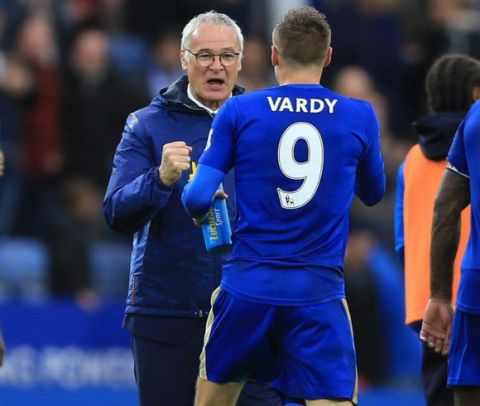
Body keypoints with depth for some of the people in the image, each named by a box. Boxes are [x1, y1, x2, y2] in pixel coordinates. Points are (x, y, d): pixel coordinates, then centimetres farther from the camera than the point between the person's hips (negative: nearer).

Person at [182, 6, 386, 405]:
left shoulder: (238, 112, -1)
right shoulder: (360, 117, 1)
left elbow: (197, 197, -5)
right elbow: (373, 192, 18)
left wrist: (200, 207, 19)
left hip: (247, 287, 1)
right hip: (319, 296, -1)